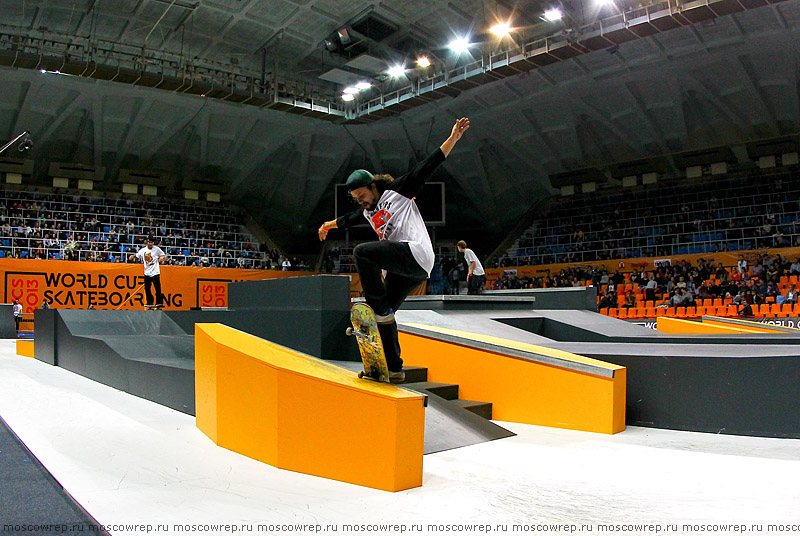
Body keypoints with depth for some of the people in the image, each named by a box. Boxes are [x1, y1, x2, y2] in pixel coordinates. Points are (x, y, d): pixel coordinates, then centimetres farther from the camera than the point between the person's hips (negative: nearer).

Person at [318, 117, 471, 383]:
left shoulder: (398, 191, 5)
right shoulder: (367, 211, 23)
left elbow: (428, 166, 0)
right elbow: (348, 219, 44)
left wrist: (453, 138, -5)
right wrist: (328, 225, 63)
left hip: (415, 252, -9)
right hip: (402, 267, 9)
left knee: (362, 252, -23)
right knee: (384, 314, 8)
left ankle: (379, 308, -21)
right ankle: (394, 370, 14)